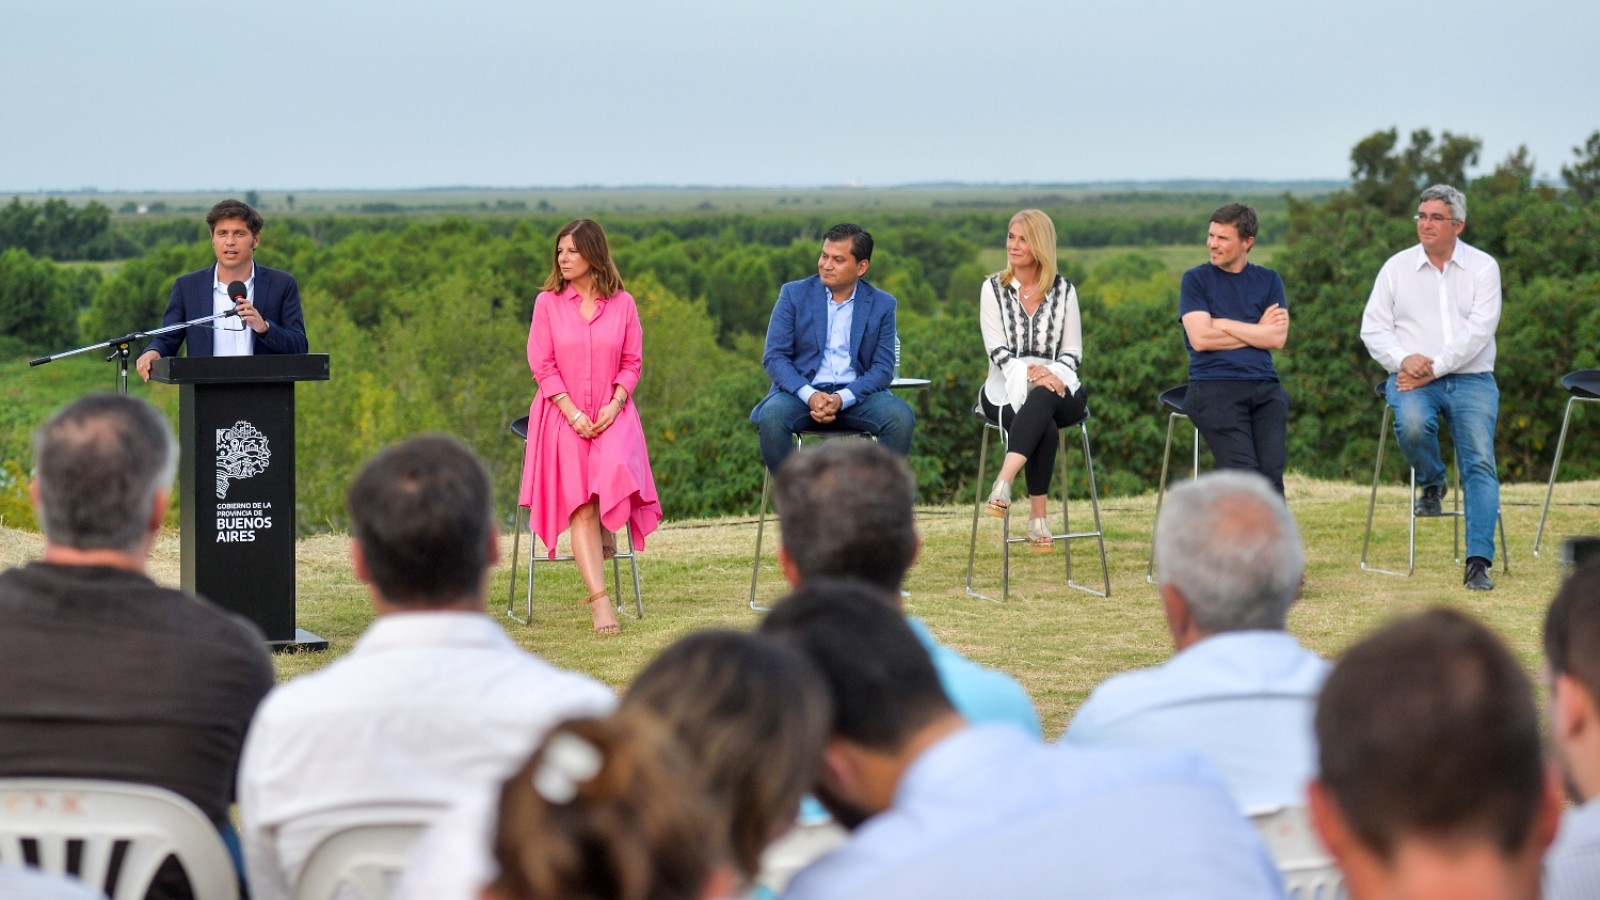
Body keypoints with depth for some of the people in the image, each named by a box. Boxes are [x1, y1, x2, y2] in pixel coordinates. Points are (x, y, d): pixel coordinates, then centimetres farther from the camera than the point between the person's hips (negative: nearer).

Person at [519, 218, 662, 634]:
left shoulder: (622, 303, 7)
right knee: (580, 499, -20)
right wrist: (574, 414, -11)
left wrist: (614, 405, -9)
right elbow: (542, 367, 0)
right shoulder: (547, 303, 4)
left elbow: (631, 363, 8)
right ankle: (600, 601, -27)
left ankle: (606, 532, 0)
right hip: (563, 414, -1)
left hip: (611, 412, 1)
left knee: (615, 467, -33)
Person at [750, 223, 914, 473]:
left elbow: (883, 368, -1)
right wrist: (809, 395, -22)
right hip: (802, 392, -1)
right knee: (772, 415, -33)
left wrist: (842, 399, -20)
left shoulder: (882, 305, 5)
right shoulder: (794, 294, 2)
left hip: (856, 394, 1)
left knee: (901, 417, -28)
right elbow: (774, 357, -3)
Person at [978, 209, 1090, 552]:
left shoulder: (1063, 290, 10)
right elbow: (996, 349, -2)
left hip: (1056, 387, 0)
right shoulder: (993, 288, 8)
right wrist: (1027, 372, -20)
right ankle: (1038, 518, -36)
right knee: (1045, 428, -35)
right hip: (1007, 391, 0)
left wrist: (1052, 374, -15)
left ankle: (1003, 484, -54)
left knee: (1042, 398, -39)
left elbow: (1073, 352, 8)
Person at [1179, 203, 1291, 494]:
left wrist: (1222, 324, -2)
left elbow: (1277, 337, 2)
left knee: (1271, 473, -20)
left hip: (1264, 385, 2)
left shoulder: (1268, 280, 17)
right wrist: (1257, 331, 3)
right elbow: (1200, 338, -4)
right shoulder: (1196, 279, 9)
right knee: (1244, 472, -22)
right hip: (1214, 385, -2)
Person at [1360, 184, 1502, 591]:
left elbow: (1480, 328, -7)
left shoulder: (1483, 267, 4)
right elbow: (1373, 328, 6)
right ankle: (1432, 484, -1)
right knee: (1412, 424, -33)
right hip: (1413, 378, 1)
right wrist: (1403, 360, -14)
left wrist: (1434, 367, -16)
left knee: (1480, 461, -18)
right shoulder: (1397, 267, 10)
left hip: (1471, 377, -1)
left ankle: (1478, 562, -23)